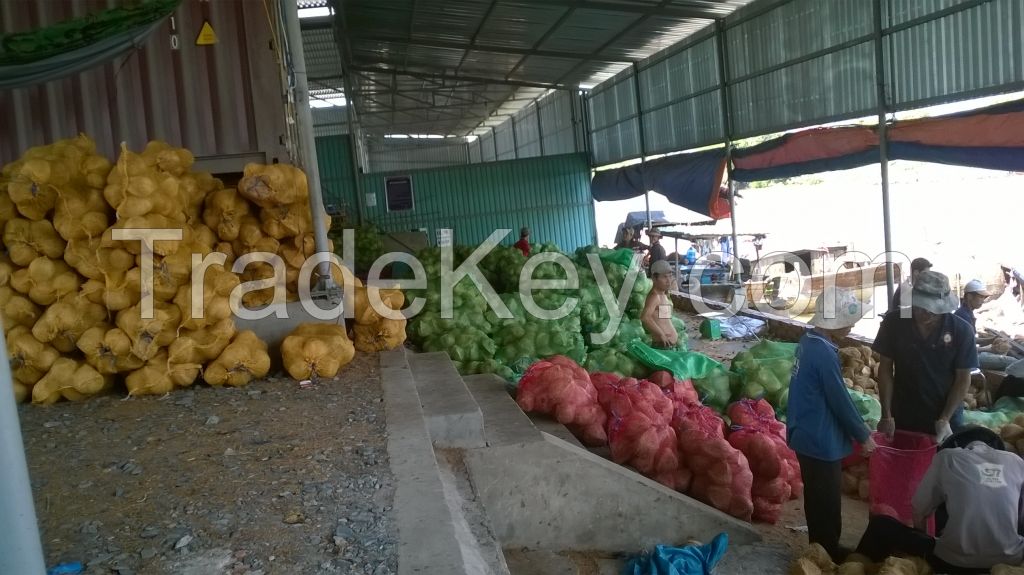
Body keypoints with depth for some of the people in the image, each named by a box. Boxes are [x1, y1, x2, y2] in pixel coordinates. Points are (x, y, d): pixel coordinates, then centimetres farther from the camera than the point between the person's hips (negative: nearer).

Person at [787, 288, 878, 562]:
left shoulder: (808, 341, 4)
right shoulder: (825, 353, -25)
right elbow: (840, 401, -19)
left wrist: (856, 428, 19)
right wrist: (863, 435, -4)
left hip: (807, 434, 9)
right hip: (821, 440, -9)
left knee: (816, 496, 22)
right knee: (827, 501, 8)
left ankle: (819, 547, 36)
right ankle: (829, 554, 23)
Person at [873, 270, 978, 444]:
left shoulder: (961, 330, -13)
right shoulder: (893, 322, -11)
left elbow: (963, 379, -6)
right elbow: (885, 368, -6)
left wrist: (945, 419, -13)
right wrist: (886, 415, -10)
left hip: (946, 418, -1)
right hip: (902, 418, 1)